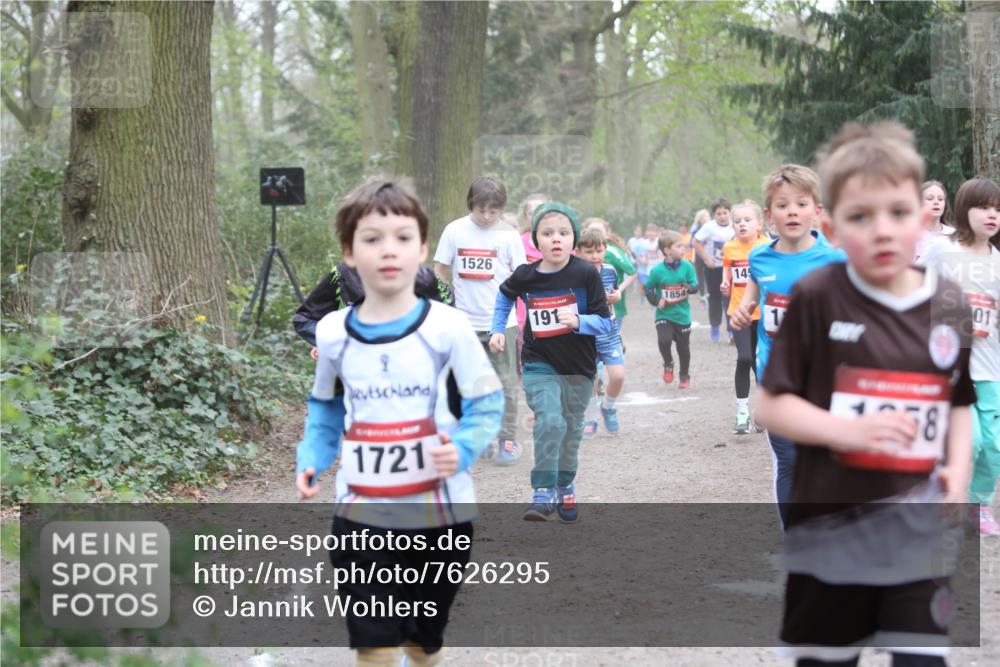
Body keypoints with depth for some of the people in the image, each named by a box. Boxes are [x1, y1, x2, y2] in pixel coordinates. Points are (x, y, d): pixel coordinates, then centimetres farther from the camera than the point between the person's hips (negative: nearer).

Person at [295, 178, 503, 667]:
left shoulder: (448, 327, -10)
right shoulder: (332, 333, -1)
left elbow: (487, 404, -3)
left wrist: (462, 448, -21)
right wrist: (311, 459, -1)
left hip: (439, 513, -1)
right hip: (362, 516, 1)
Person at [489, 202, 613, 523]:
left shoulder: (585, 274, -14)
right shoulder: (526, 276, -8)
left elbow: (605, 322, -10)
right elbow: (504, 296, 17)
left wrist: (578, 321, -27)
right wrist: (498, 330, 12)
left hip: (579, 367, 1)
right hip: (540, 365, -1)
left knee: (571, 429, 14)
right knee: (549, 421, -21)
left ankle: (565, 488, 36)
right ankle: (543, 494, -17)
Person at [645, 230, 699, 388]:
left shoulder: (687, 266, -7)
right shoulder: (657, 270, -11)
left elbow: (695, 286, -3)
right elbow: (648, 288, 2)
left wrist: (689, 287, -25)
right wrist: (657, 301, -12)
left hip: (682, 314, 2)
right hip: (664, 314, -2)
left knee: (683, 347, 10)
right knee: (664, 340, -22)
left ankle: (685, 376, 33)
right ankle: (668, 365, 8)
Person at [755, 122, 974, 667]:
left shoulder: (950, 307, 1)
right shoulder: (816, 299, -9)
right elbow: (770, 406, -6)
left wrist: (958, 469, -4)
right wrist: (851, 431, -19)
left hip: (917, 526, 2)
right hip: (831, 525, -2)